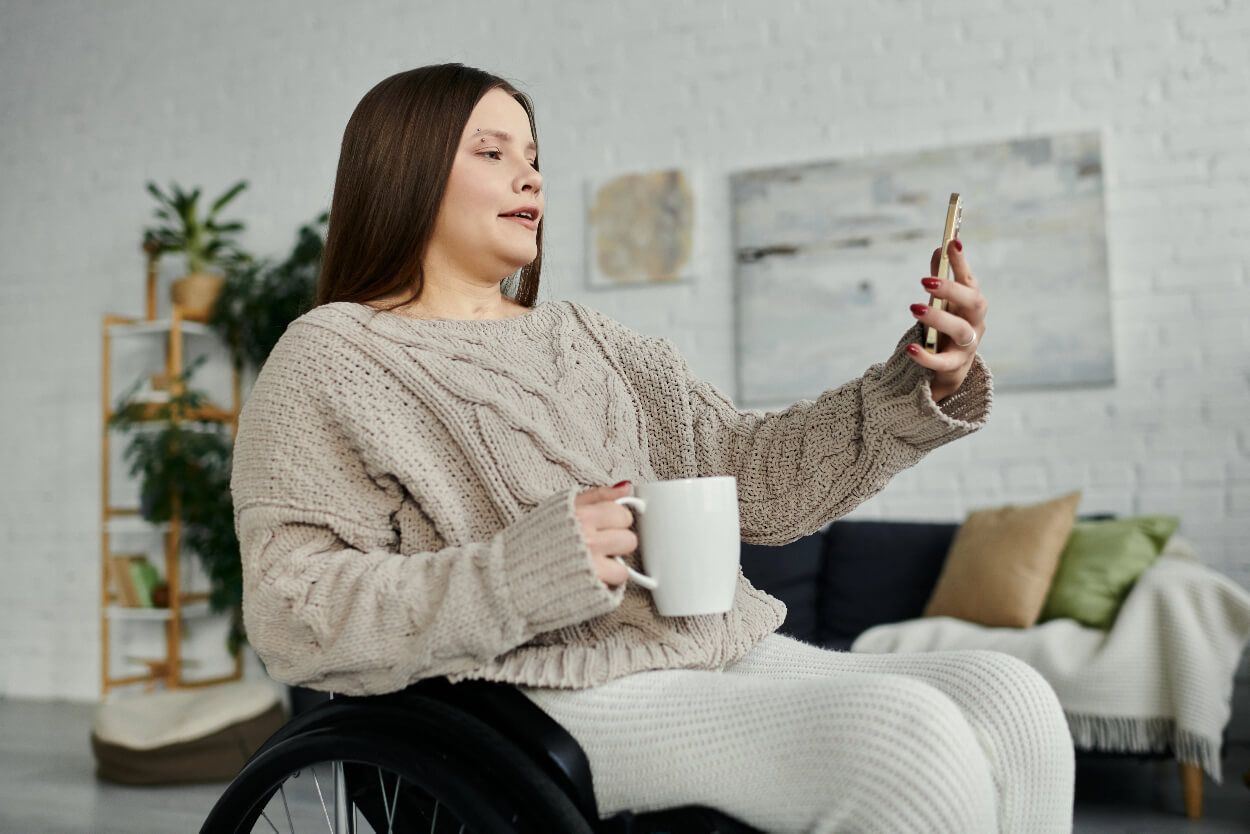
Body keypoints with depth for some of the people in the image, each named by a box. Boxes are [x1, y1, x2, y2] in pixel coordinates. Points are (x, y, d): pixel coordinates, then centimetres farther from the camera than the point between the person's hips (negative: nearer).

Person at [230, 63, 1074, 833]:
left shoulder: (590, 341, 20)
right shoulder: (332, 358, 2)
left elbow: (753, 477, 12)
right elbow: (293, 618, -8)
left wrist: (920, 388, -3)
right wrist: (531, 569, -20)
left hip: (731, 657, 7)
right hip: (558, 698, -6)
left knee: (1010, 697, -14)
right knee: (909, 731, -26)